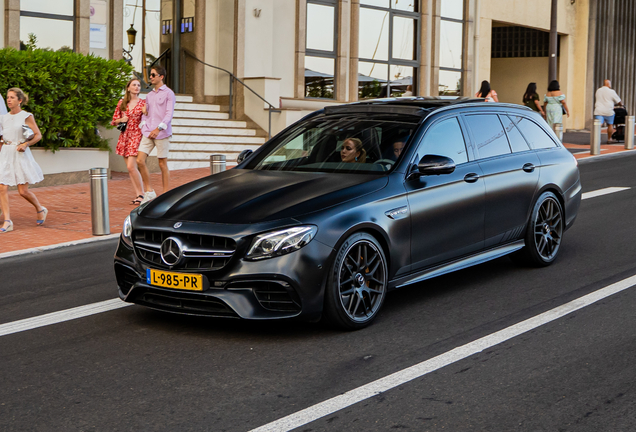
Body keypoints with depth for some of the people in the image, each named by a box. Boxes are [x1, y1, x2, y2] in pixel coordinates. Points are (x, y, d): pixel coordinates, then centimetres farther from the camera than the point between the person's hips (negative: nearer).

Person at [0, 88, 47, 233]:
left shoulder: (26, 116, -2)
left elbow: (38, 135, -5)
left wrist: (25, 144, -20)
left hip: (20, 155, -5)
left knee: (23, 191, -4)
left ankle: (40, 210, 23)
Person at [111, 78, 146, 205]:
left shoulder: (143, 103, 0)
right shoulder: (121, 103, 9)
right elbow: (114, 120, 14)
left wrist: (145, 111, -15)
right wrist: (121, 120, -6)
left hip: (136, 136, -4)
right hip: (124, 136, 4)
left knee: (131, 166, -15)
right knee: (130, 168, 4)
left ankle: (141, 194, -3)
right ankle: (137, 195, 9)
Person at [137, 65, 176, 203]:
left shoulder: (168, 93, -2)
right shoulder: (149, 95, 19)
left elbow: (169, 114, -10)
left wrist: (158, 128, -22)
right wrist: (144, 126, 4)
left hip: (162, 134, -6)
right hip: (148, 133, 6)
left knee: (162, 164, -1)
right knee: (140, 160, -5)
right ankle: (149, 192, 6)